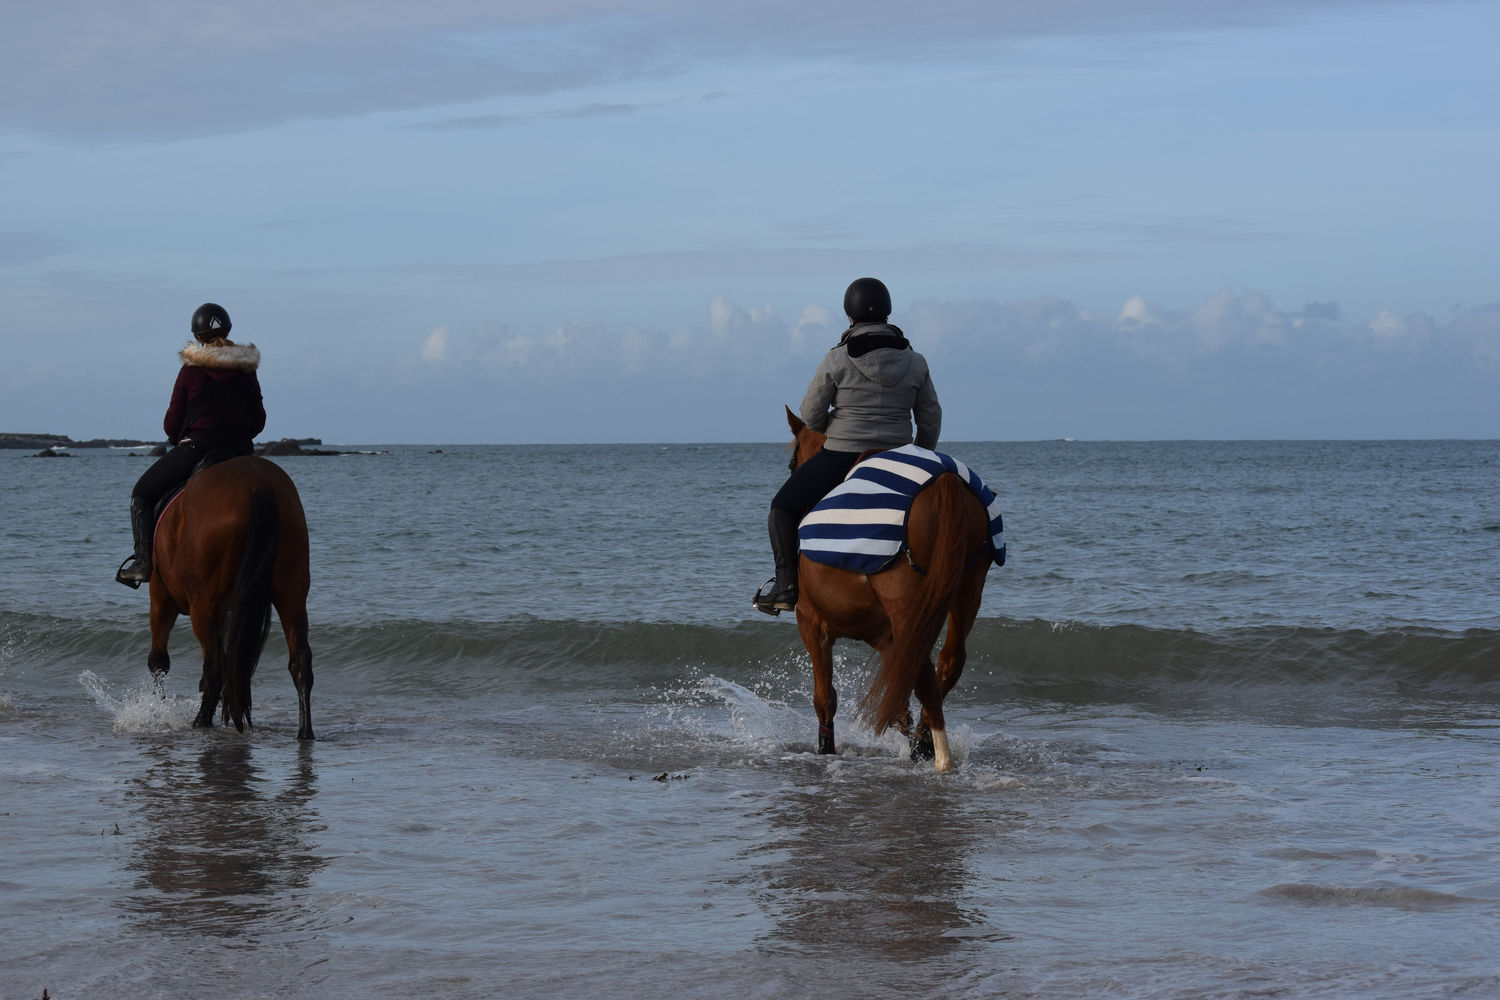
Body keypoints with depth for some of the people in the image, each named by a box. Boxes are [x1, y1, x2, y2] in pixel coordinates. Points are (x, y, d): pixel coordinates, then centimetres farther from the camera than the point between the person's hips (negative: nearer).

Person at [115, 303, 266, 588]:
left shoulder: (190, 370, -6)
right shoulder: (247, 371, 5)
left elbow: (172, 423, -2)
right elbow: (258, 421, 8)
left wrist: (176, 439, 19)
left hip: (196, 447, -4)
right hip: (240, 449, 4)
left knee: (142, 493, 13)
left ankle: (144, 559, -1)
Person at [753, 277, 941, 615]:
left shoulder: (836, 360, -9)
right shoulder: (915, 362, 1)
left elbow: (810, 415, -4)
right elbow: (931, 418, 7)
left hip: (841, 457, -3)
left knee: (783, 507, 14)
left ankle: (786, 584, 2)